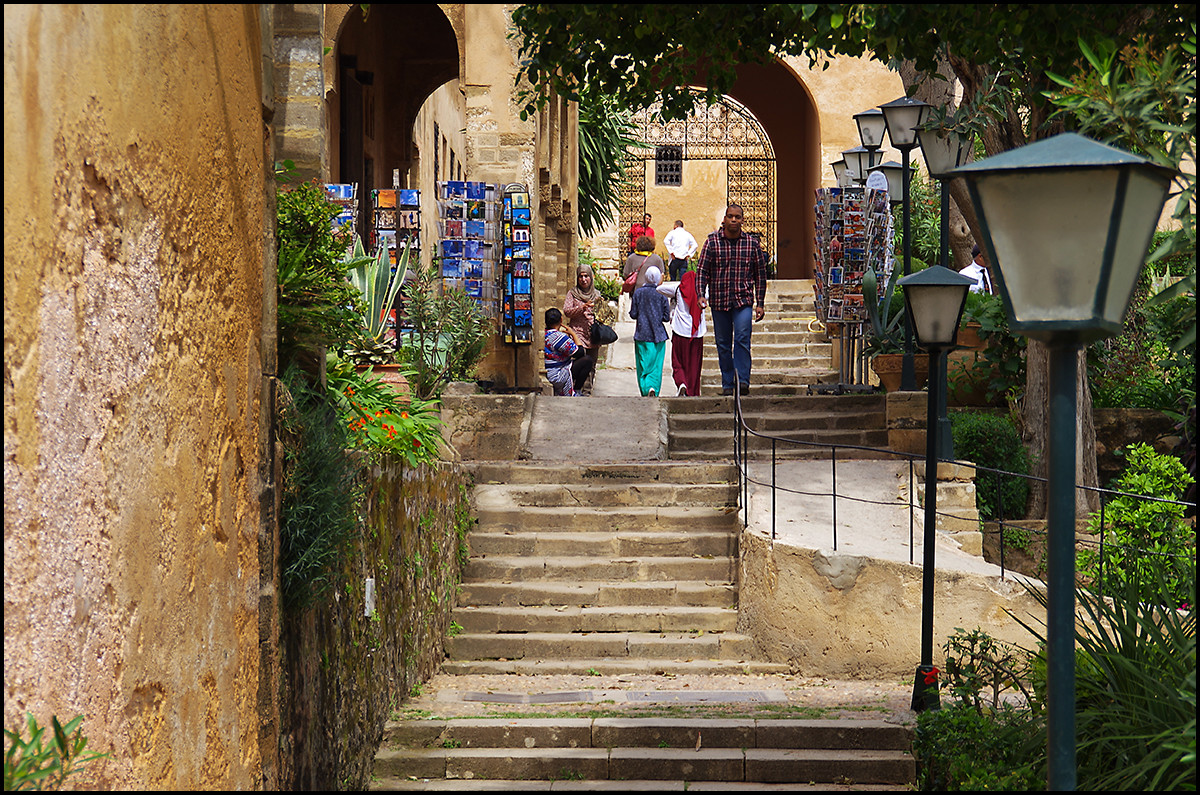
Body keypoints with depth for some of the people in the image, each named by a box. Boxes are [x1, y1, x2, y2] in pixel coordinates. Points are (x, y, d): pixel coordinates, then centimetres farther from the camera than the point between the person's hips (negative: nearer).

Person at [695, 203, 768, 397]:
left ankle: (743, 380, -16)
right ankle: (727, 383, 15)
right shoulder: (712, 241, 2)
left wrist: (760, 304, 5)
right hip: (719, 301, 1)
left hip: (744, 301, -1)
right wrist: (701, 295, -12)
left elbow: (760, 274, 8)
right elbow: (702, 270, 2)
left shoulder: (752, 243, 3)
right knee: (723, 344, 6)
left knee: (742, 339, -16)